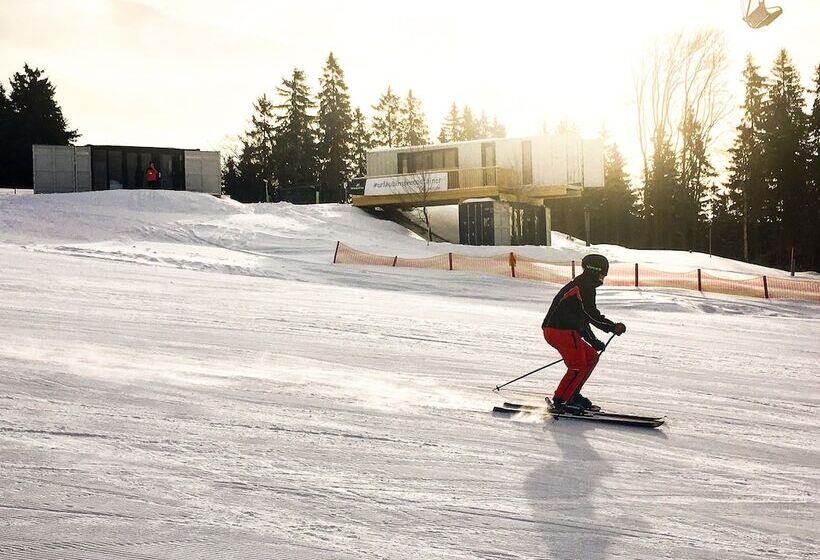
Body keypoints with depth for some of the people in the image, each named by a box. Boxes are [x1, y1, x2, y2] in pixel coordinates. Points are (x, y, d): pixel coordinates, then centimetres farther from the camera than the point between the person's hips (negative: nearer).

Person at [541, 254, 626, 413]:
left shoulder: (583, 285, 25)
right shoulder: (585, 285, -8)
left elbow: (582, 317, 29)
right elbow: (591, 313, -17)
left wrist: (594, 342, 27)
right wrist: (614, 327, -12)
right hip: (561, 330, -10)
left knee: (591, 357, 16)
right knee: (579, 367, -7)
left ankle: (572, 395, 18)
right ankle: (560, 401, -4)